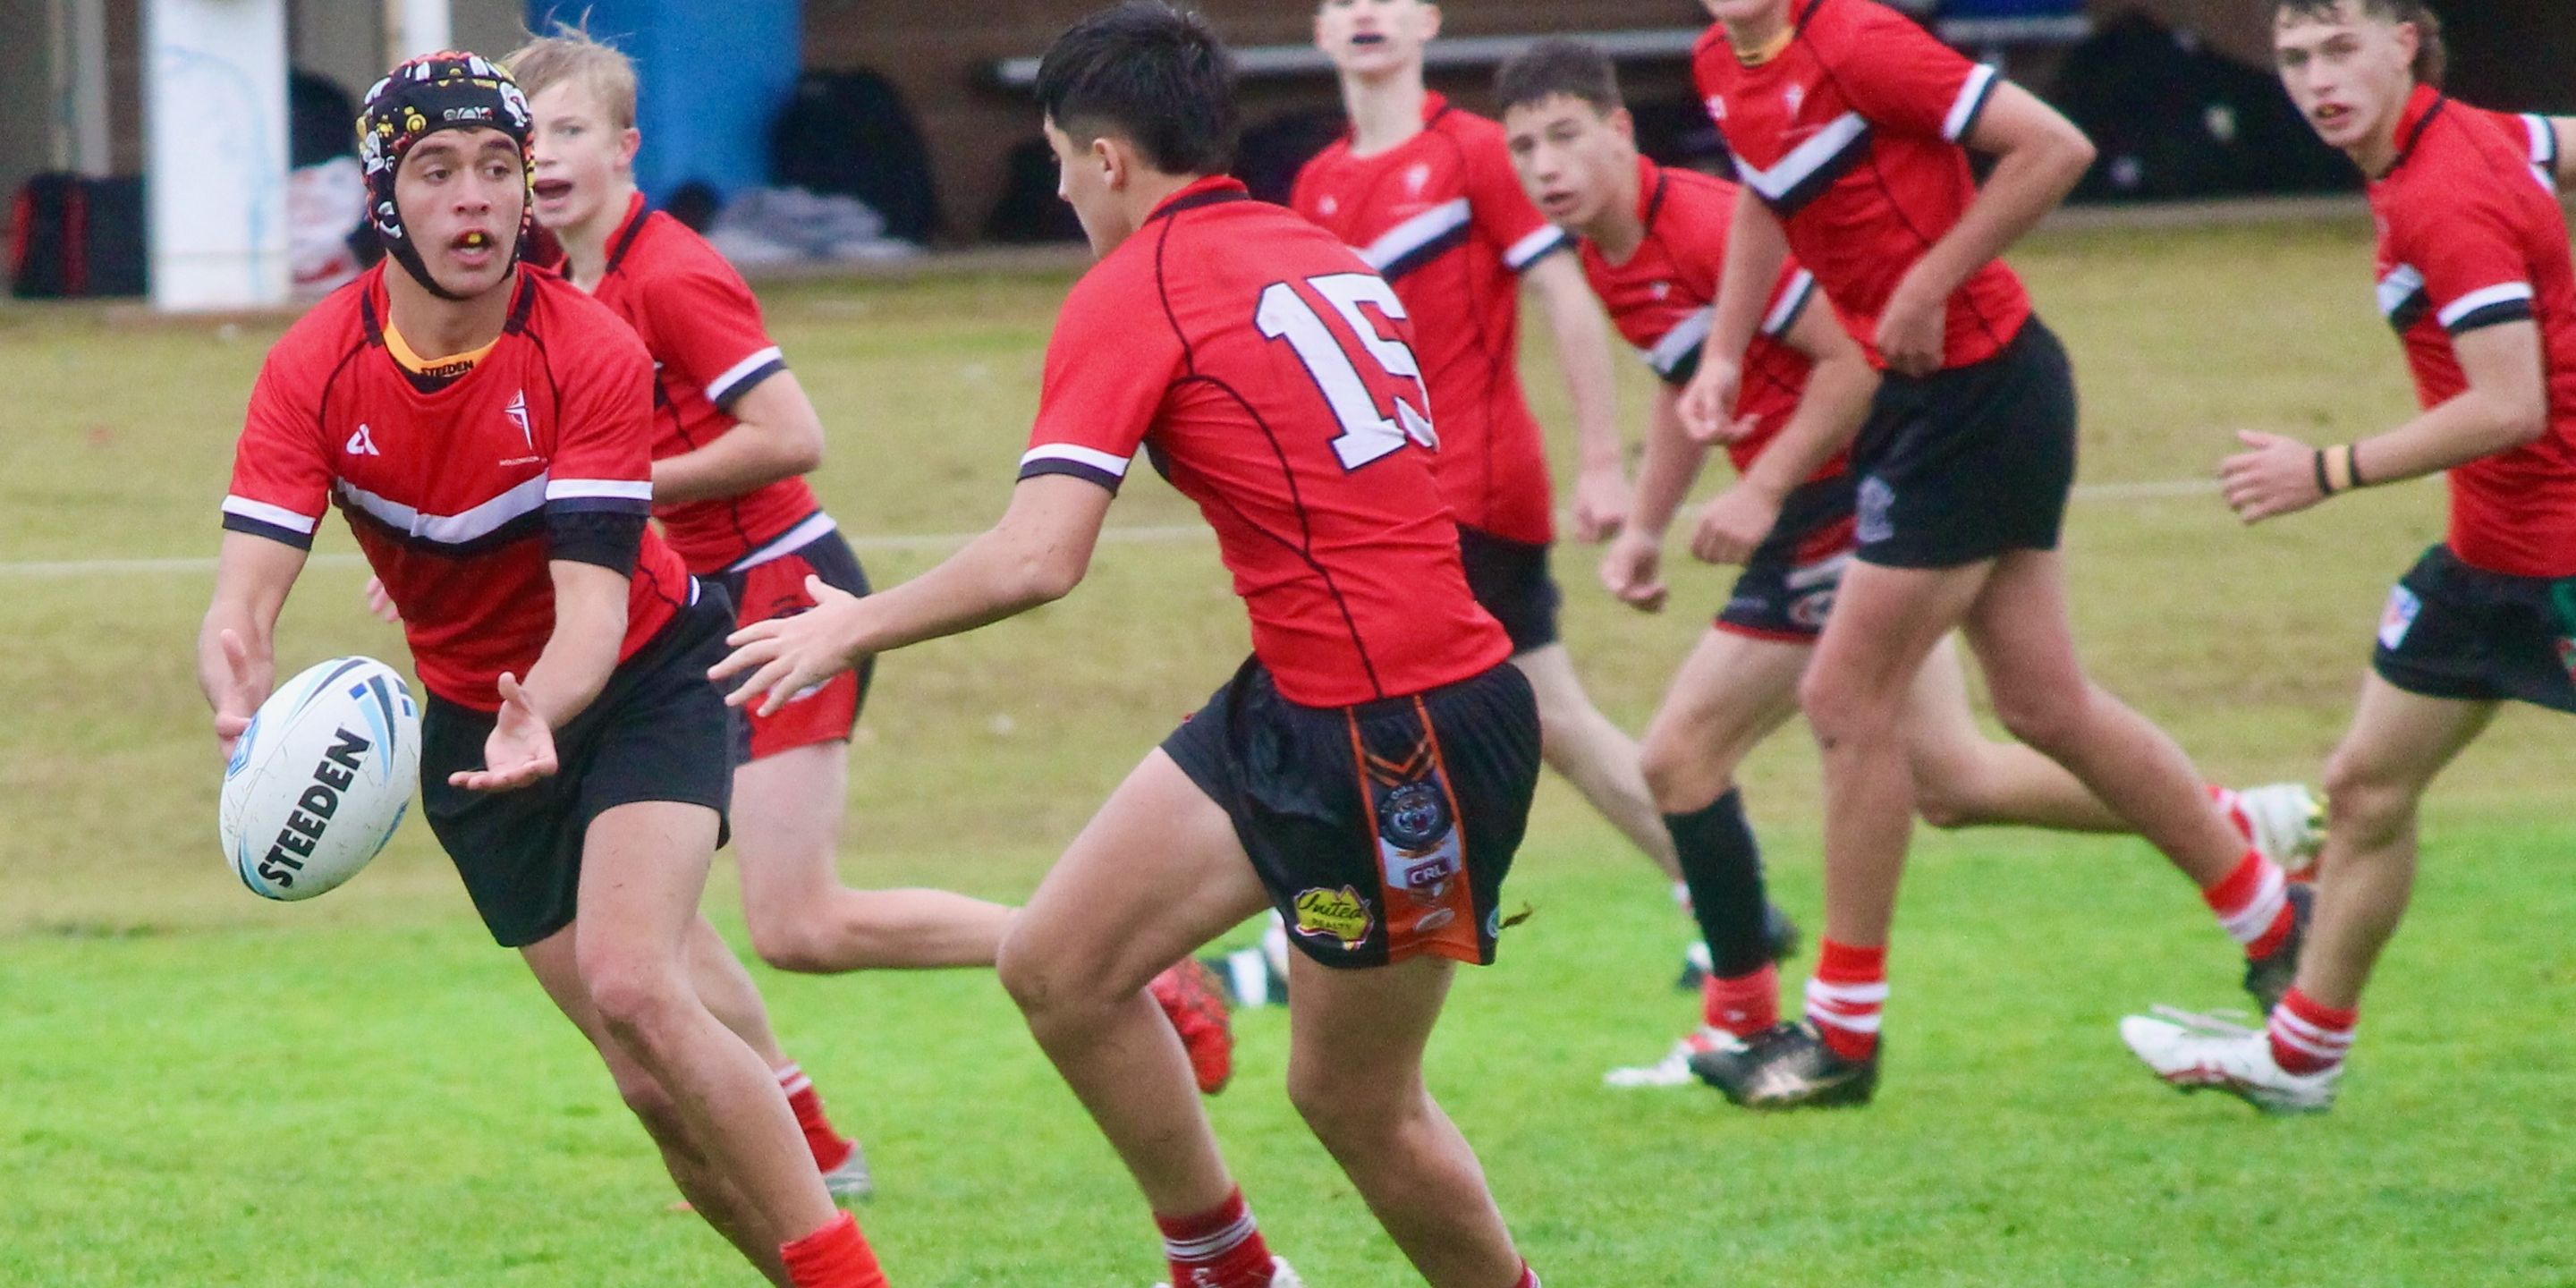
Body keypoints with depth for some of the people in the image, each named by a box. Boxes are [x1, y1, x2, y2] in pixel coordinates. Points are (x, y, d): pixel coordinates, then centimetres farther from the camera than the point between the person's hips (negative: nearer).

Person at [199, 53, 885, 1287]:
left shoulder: (593, 354, -23)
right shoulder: (315, 367, -15)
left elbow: (593, 607, -29)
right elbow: (245, 598, -24)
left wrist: (537, 721, -51)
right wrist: (246, 709, -48)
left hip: (645, 674, -4)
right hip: (471, 715, 4)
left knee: (634, 992, -26)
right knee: (659, 1090, -2)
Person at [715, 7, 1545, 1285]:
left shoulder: (1131, 293, -12)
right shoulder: (1324, 256, 12)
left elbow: (1037, 558, -20)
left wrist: (853, 625, -5)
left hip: (1401, 739, -8)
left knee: (1350, 1099, 6)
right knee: (1057, 967, 9)